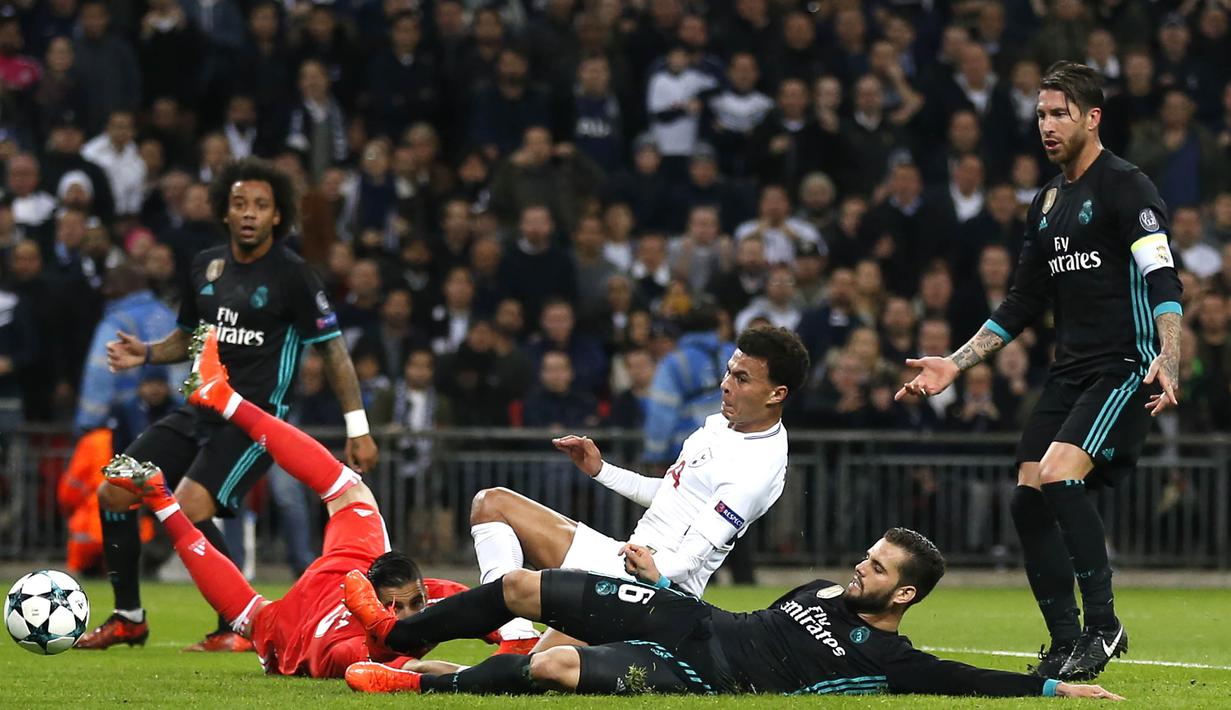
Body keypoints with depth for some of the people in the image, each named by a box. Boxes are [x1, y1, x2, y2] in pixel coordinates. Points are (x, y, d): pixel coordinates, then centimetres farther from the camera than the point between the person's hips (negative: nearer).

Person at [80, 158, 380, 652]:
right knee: (113, 494, -1)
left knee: (188, 509, -24)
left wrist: (358, 429, -11)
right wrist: (145, 354, 2)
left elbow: (333, 351, -6)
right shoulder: (207, 266, 9)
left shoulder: (292, 276, -9)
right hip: (200, 409, 7)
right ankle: (128, 618, 14)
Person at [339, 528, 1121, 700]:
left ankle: (417, 684, -10)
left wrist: (1054, 687, -20)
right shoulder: (823, 591, 18)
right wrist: (661, 578, 24)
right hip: (691, 618, 8)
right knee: (522, 586, 3)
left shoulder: (885, 658, -5)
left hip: (696, 678, -8)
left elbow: (966, 681, -13)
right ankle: (393, 633, 21)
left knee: (555, 666, -29)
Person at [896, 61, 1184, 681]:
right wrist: (954, 365, 18)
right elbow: (1022, 304, 22)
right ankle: (1066, 647, 10)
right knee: (1028, 502, 1)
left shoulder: (1125, 186, -8)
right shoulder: (1048, 203, 17)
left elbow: (1161, 278, -18)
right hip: (1069, 372, 8)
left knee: (1058, 477, -25)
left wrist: (1168, 358, -33)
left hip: (1125, 368, -8)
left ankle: (1103, 624, -14)